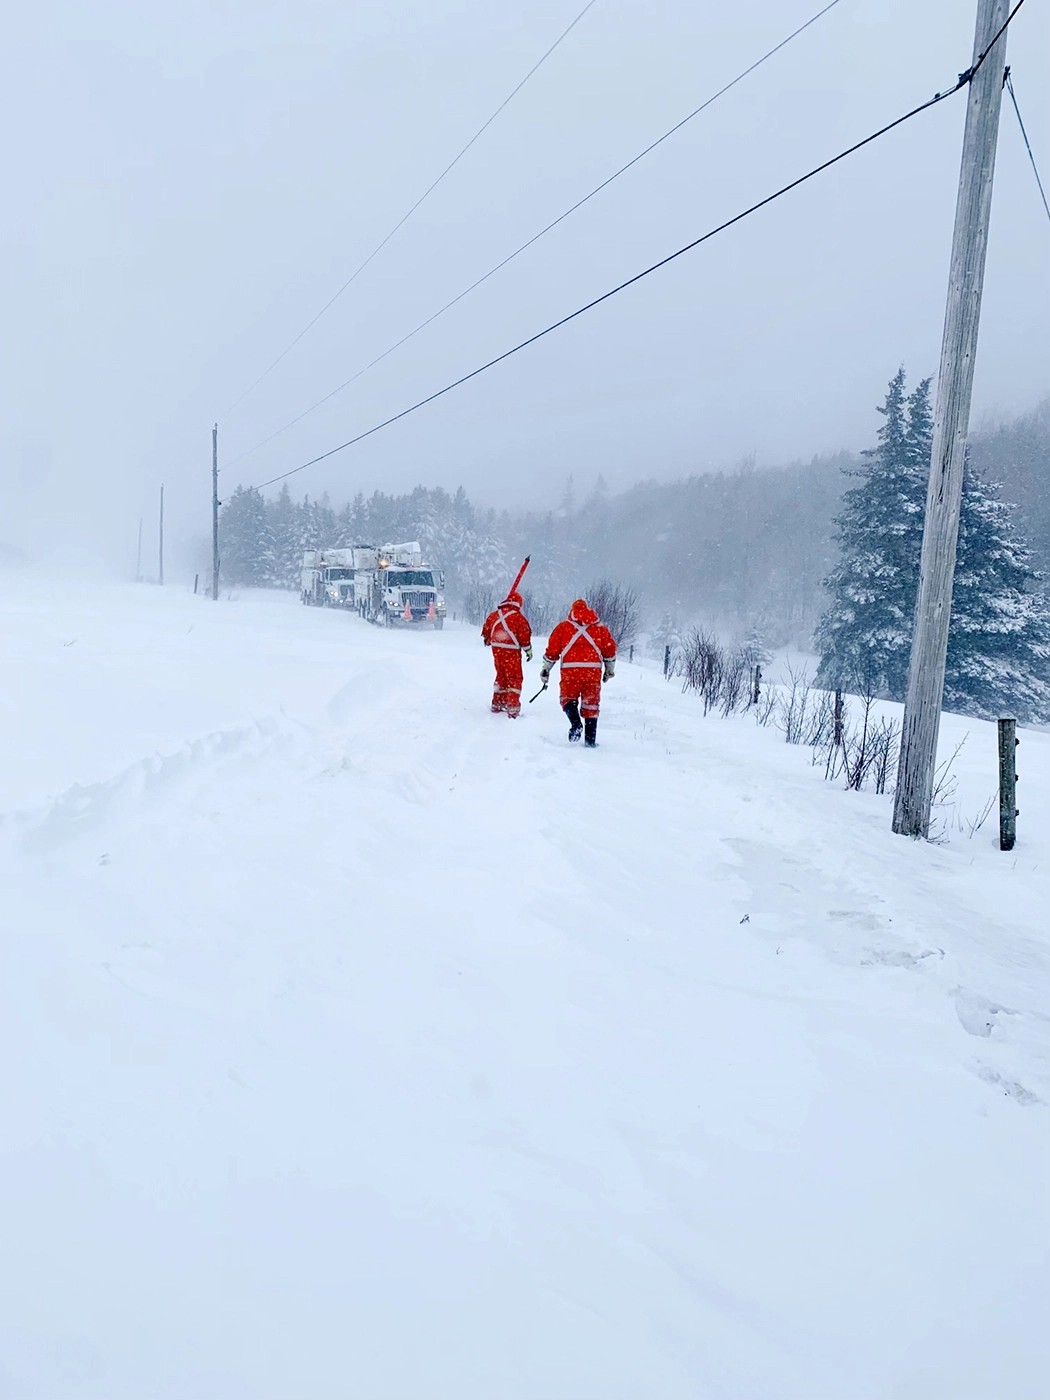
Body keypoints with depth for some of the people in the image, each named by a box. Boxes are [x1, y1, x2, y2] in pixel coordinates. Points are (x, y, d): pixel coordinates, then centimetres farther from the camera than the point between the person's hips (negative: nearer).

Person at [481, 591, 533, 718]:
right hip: (511, 651, -6)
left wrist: (487, 641, 36)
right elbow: (524, 636, -10)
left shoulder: (494, 614, 6)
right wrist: (528, 650, 3)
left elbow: (486, 630, 17)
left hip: (496, 649, 6)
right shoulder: (518, 617, -10)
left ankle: (497, 705, 27)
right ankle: (513, 708, -8)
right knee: (515, 678, 0)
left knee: (501, 676, 20)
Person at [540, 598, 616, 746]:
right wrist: (610, 670, 24)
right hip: (593, 669, 1)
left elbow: (552, 650, 10)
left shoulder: (563, 627, 12)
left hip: (570, 669, -1)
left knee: (568, 698, 14)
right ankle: (590, 739, 7)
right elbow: (610, 649, 13)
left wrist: (545, 670, 20)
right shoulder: (600, 628, 15)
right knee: (591, 703, 9)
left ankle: (575, 724, -13)